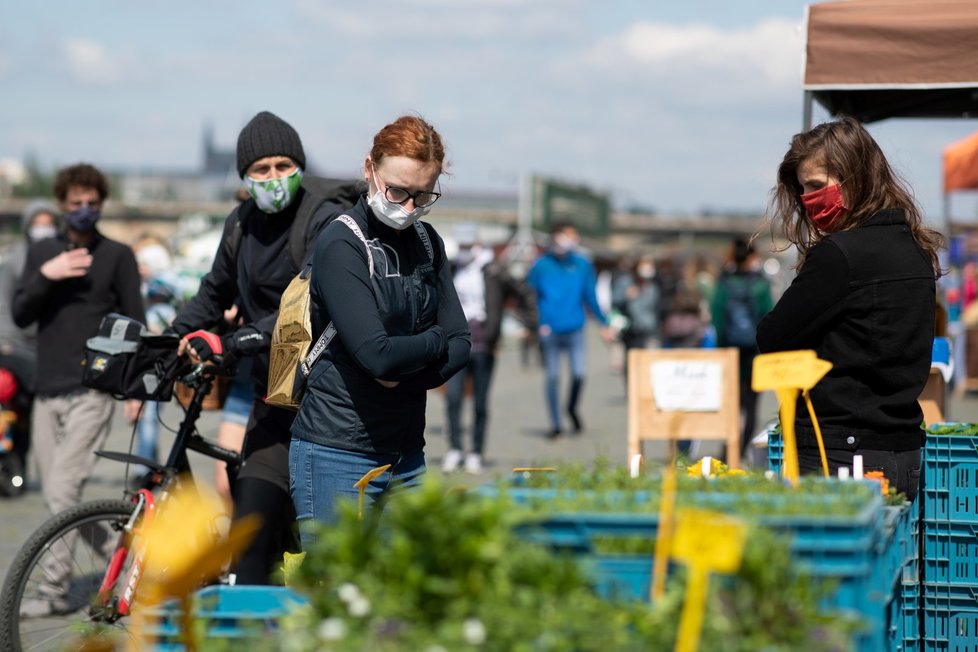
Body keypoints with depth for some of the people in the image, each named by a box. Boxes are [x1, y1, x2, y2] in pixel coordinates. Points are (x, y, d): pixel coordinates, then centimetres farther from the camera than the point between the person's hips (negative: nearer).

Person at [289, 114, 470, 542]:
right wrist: (435, 340, -3)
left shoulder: (426, 242, 11)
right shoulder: (340, 245, -11)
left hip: (407, 454, 7)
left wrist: (406, 376, -10)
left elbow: (459, 345, 8)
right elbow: (376, 354, -21)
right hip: (337, 456, -7)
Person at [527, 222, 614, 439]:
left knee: (579, 373, -10)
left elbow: (590, 297, 10)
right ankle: (555, 423, 17)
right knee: (553, 377, 4)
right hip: (549, 331, -1)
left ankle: (572, 408, 19)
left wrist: (604, 323, 7)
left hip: (574, 329, 1)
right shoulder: (541, 266, -2)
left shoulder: (582, 265, 3)